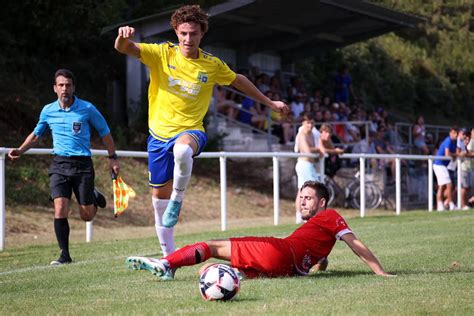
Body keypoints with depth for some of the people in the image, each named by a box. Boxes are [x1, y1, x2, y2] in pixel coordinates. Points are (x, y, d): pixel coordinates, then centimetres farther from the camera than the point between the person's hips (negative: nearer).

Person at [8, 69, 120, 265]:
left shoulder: (87, 109, -3)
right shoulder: (48, 111, 4)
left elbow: (104, 132, 8)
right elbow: (36, 134, 20)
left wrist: (113, 158, 7)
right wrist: (20, 150, 6)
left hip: (82, 164, -1)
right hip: (59, 164, 2)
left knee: (87, 216, 3)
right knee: (60, 209, -14)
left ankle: (94, 198, 39)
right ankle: (65, 255, -6)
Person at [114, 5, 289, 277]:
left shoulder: (213, 65, 0)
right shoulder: (162, 54, -5)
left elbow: (238, 81, 19)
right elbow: (124, 48, -16)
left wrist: (269, 102, 24)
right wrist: (124, 37, -40)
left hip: (191, 131, -2)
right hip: (159, 133, 2)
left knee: (182, 149, -41)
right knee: (159, 195, 7)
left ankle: (177, 200, -17)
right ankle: (169, 254, 23)